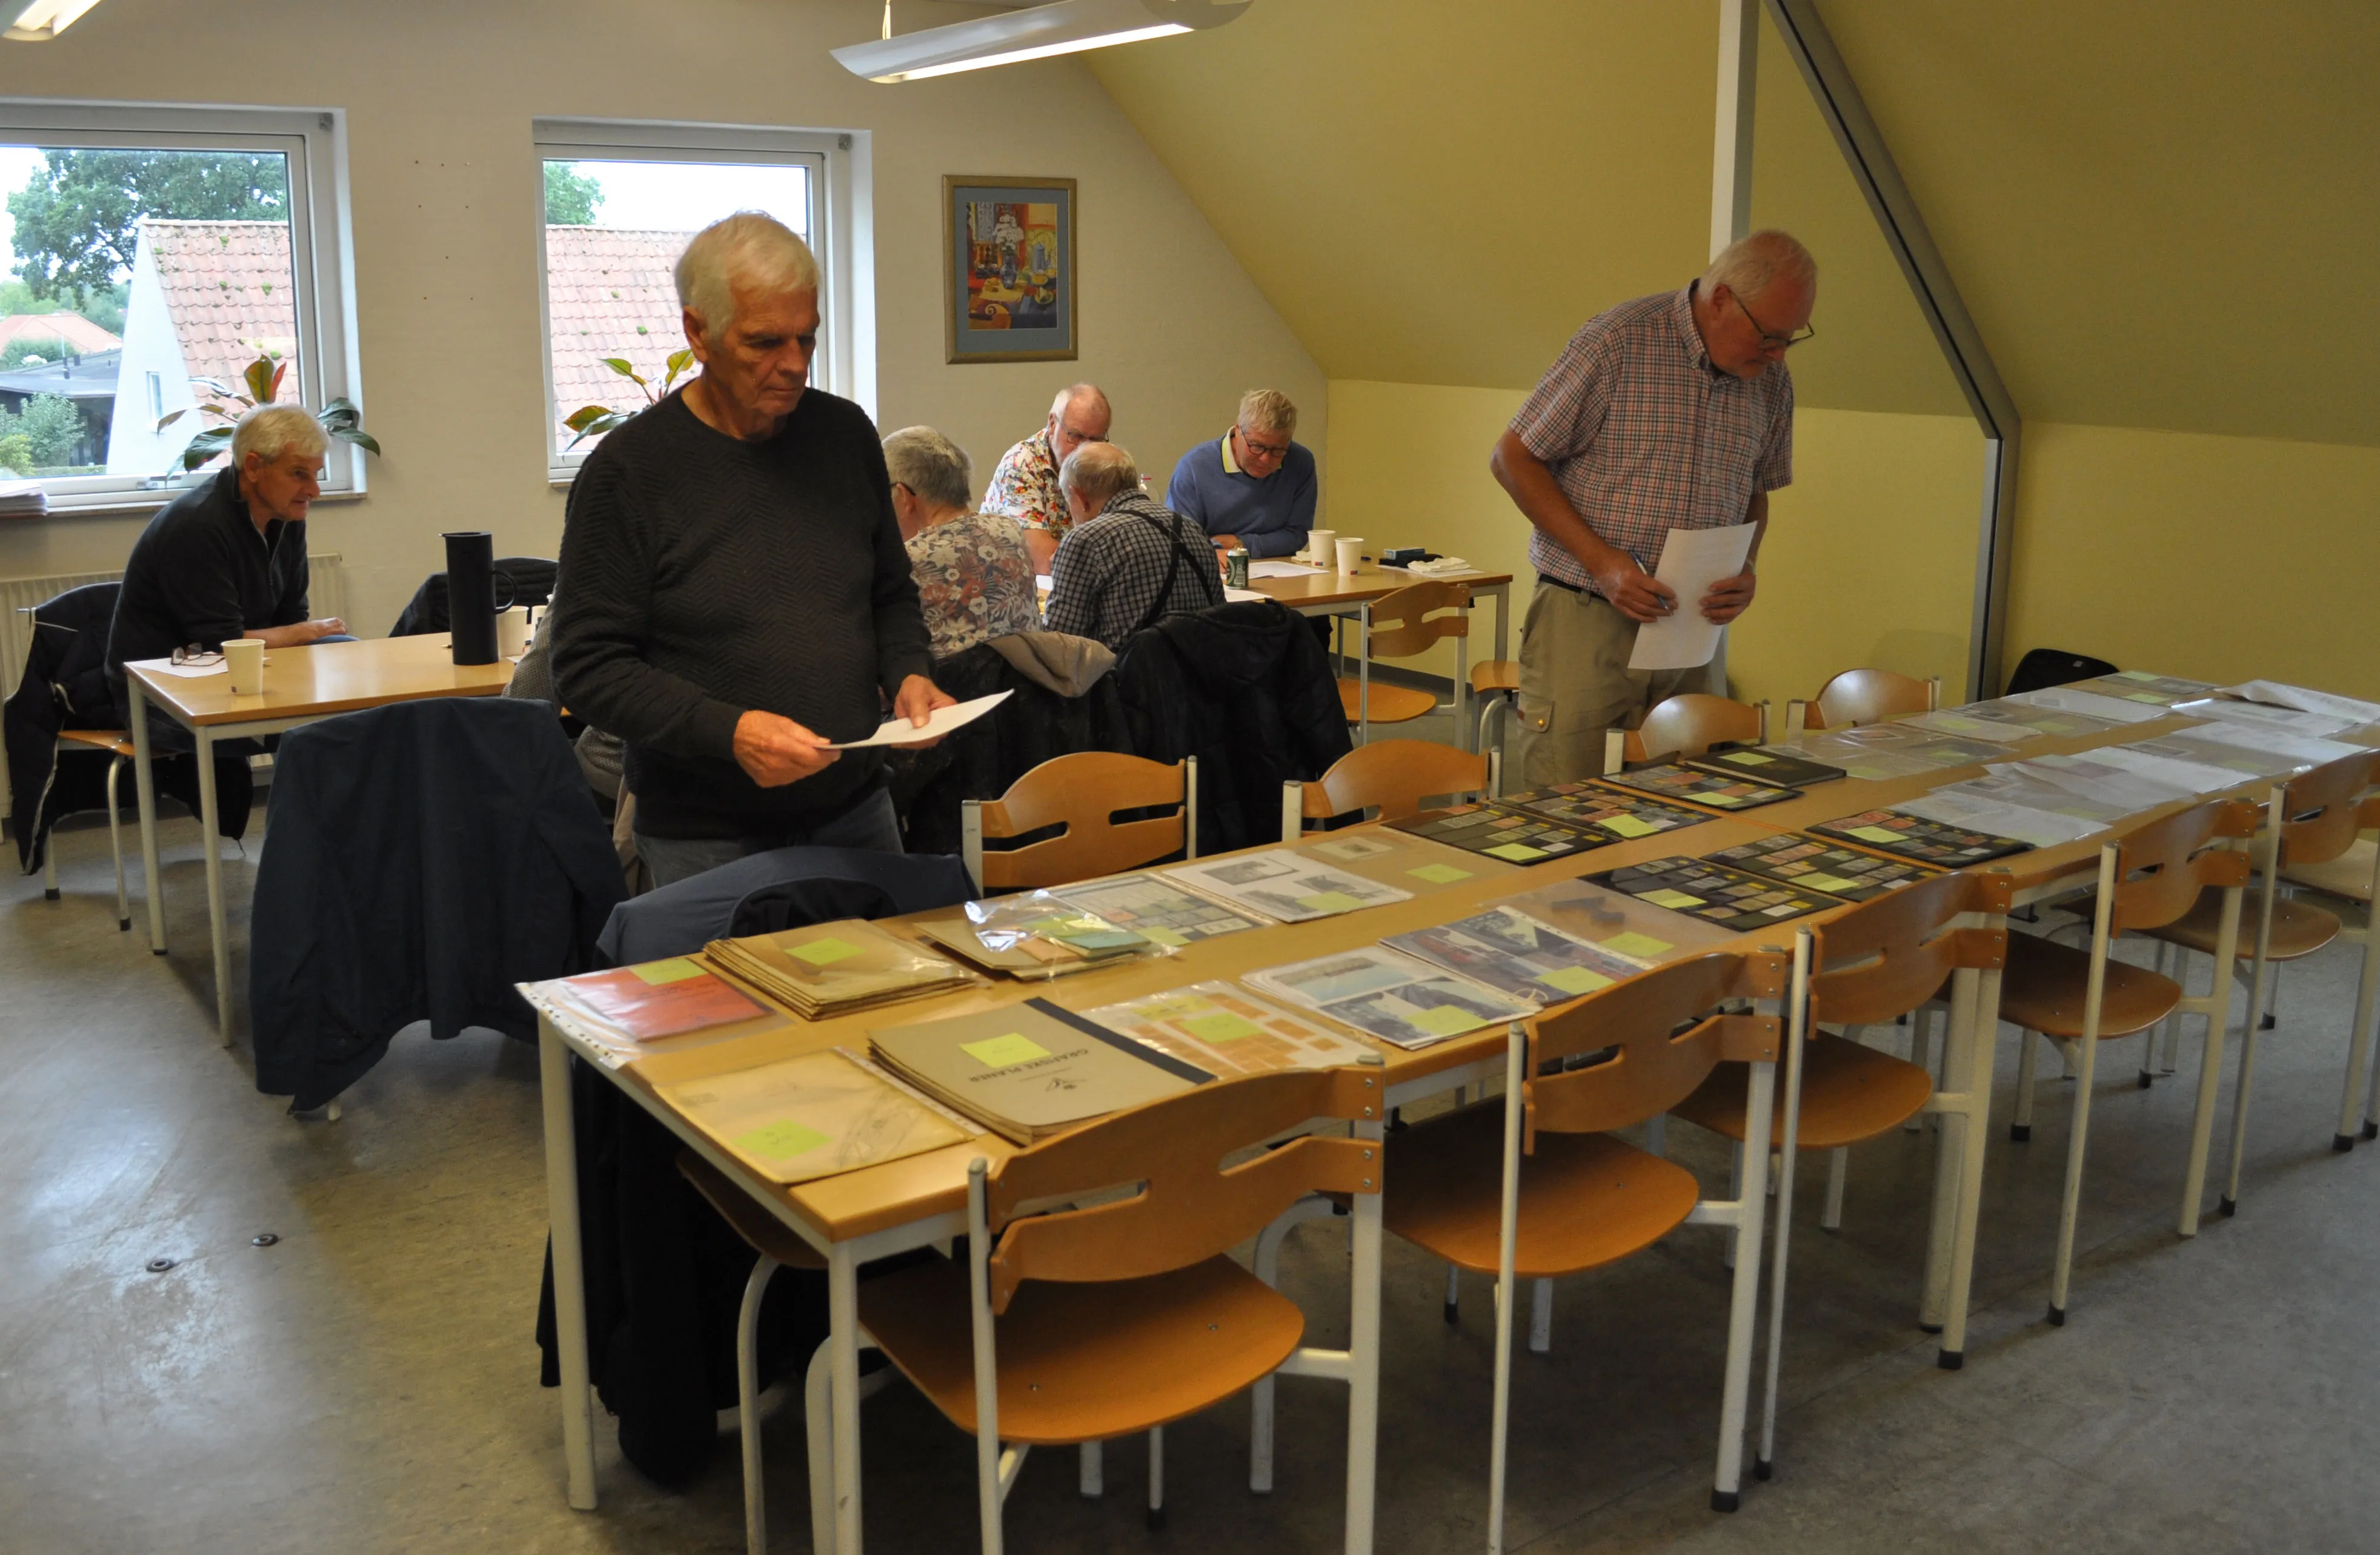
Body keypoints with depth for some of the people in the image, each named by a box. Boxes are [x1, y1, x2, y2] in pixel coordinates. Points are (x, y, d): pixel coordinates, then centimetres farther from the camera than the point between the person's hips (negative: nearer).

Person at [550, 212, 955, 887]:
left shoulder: (846, 434, 5)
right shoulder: (625, 471, -10)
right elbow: (587, 667, -11)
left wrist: (907, 675, -4)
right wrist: (727, 731, -23)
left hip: (855, 812, 4)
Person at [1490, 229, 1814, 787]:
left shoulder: (1771, 382, 8)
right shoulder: (1618, 342, -10)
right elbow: (1513, 459, -8)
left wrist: (1745, 571, 0)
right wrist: (1602, 561, -16)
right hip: (1585, 621, -5)